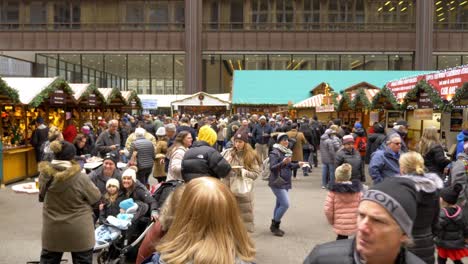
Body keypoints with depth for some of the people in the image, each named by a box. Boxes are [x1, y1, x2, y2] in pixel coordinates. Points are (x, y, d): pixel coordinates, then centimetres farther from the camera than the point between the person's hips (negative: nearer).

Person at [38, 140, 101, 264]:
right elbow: (96, 197, -9)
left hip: (52, 230, 4)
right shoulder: (81, 178, -24)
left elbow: (42, 196, 9)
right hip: (78, 232, -4)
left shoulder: (44, 175, -10)